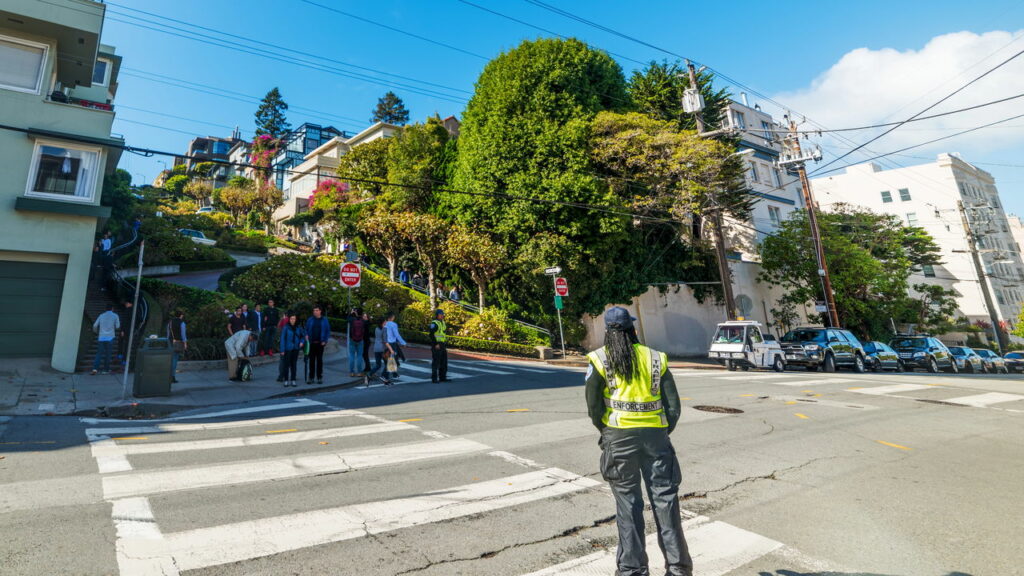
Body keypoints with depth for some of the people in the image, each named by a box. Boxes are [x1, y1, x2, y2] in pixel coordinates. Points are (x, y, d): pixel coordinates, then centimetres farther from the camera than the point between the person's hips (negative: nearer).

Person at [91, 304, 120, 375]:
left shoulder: (101, 315, 9)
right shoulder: (115, 316, 1)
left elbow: (95, 325, 7)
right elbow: (117, 327, 2)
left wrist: (96, 332, 27)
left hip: (101, 337, 2)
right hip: (110, 337, -2)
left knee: (99, 354, 4)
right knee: (107, 354, 5)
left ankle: (95, 368, -10)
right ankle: (106, 370, 10)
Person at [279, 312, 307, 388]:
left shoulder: (298, 327, 1)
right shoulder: (286, 327, -9)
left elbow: (303, 335, 15)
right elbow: (282, 338, -8)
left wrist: (302, 341, -5)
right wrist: (282, 350, -10)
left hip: (295, 348, 3)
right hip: (288, 349, -3)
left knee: (294, 364, 9)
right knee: (287, 364, 2)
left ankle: (293, 380, 16)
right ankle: (286, 380, 11)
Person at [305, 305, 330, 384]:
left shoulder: (324, 320, 2)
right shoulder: (310, 320, 4)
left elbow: (328, 331, 2)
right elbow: (306, 330, 7)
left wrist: (325, 341, -6)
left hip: (320, 343, -1)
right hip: (312, 343, 1)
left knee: (319, 360, 5)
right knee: (311, 360, 5)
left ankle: (319, 377, 12)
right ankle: (310, 377, 11)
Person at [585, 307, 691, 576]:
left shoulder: (599, 360, -3)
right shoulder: (656, 358, 5)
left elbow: (594, 406, -6)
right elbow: (673, 406, 4)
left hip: (619, 436, -1)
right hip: (655, 434, 2)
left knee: (628, 503, 10)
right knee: (665, 499, 12)